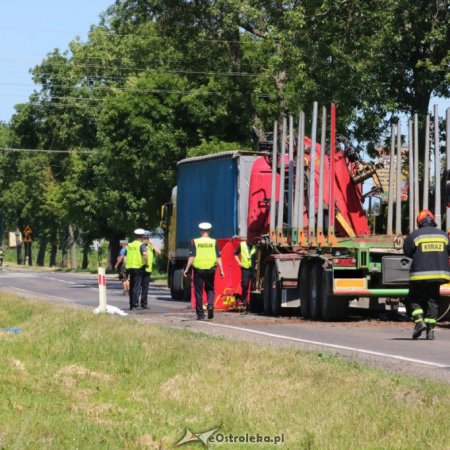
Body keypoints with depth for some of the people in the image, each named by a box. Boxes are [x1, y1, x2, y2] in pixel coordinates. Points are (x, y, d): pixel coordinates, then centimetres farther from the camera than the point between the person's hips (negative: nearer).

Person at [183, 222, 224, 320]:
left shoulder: (195, 242, -2)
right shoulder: (214, 242, 1)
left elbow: (191, 257, -8)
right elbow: (218, 258, -2)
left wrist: (187, 269, -2)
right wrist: (221, 270, 3)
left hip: (198, 270, -1)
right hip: (210, 269, 1)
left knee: (198, 292, 6)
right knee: (210, 289, 18)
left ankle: (200, 314, 6)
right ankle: (210, 305, -9)